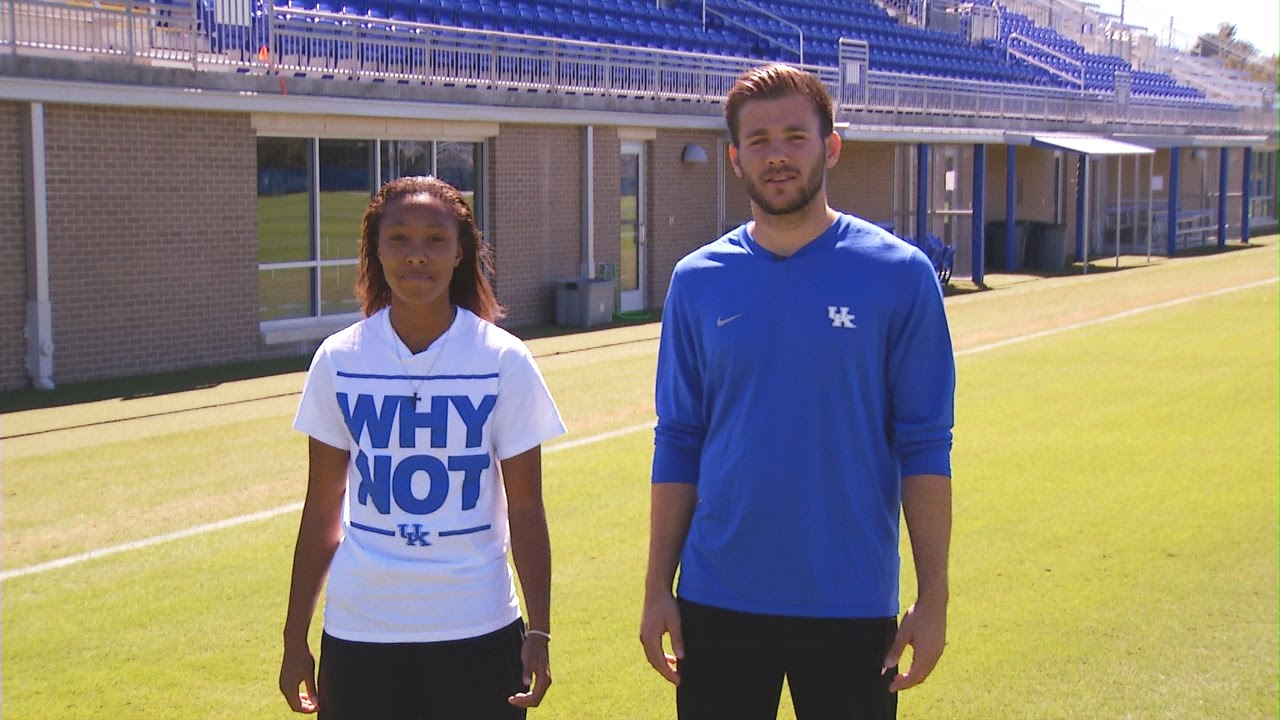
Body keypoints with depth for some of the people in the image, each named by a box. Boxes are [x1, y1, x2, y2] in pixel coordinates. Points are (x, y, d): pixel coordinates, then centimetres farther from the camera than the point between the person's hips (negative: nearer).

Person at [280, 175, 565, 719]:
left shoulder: (504, 361, -4)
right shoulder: (339, 361, 0)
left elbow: (525, 511, -2)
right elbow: (322, 510, 5)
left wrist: (539, 632, -5)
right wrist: (295, 636, 5)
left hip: (478, 632, -1)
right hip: (359, 631, 1)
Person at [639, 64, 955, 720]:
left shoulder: (899, 275, -4)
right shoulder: (697, 282, 3)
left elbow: (925, 446, -3)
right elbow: (678, 444, 7)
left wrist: (933, 596, -7)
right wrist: (657, 588, 3)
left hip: (853, 605, -2)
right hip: (718, 603, 2)